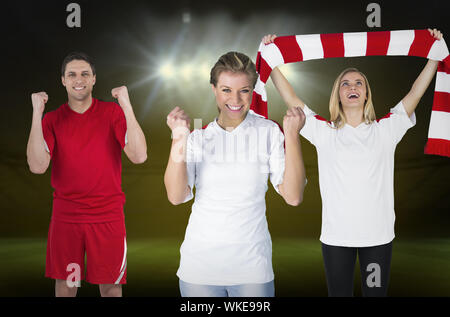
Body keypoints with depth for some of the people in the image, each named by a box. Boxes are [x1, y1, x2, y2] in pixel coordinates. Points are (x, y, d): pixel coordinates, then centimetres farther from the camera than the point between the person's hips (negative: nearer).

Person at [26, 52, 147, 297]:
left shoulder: (113, 112, -3)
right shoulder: (52, 119, 1)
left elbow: (139, 156, -16)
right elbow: (37, 166, -13)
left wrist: (126, 106, -22)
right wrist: (37, 113, -17)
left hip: (108, 215, -1)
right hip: (65, 217, 2)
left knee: (111, 286, 7)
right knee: (65, 283, 12)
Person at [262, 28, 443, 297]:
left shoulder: (385, 130, 6)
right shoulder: (324, 132, 4)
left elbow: (416, 93, 5)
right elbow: (290, 98, 2)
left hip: (379, 234, 1)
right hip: (336, 234, 0)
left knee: (376, 292, 9)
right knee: (339, 292, 9)